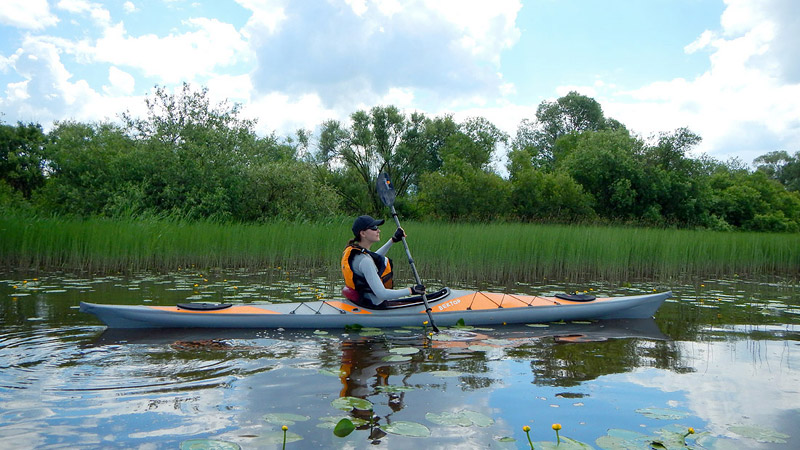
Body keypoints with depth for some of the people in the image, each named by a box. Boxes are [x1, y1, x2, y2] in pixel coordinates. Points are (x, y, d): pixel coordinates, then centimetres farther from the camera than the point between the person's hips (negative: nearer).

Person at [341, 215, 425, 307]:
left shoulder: (351, 249, -2)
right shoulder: (364, 261, -29)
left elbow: (373, 258, 19)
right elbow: (381, 294, -29)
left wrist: (393, 240, 19)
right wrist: (411, 290, -23)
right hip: (373, 304, -9)